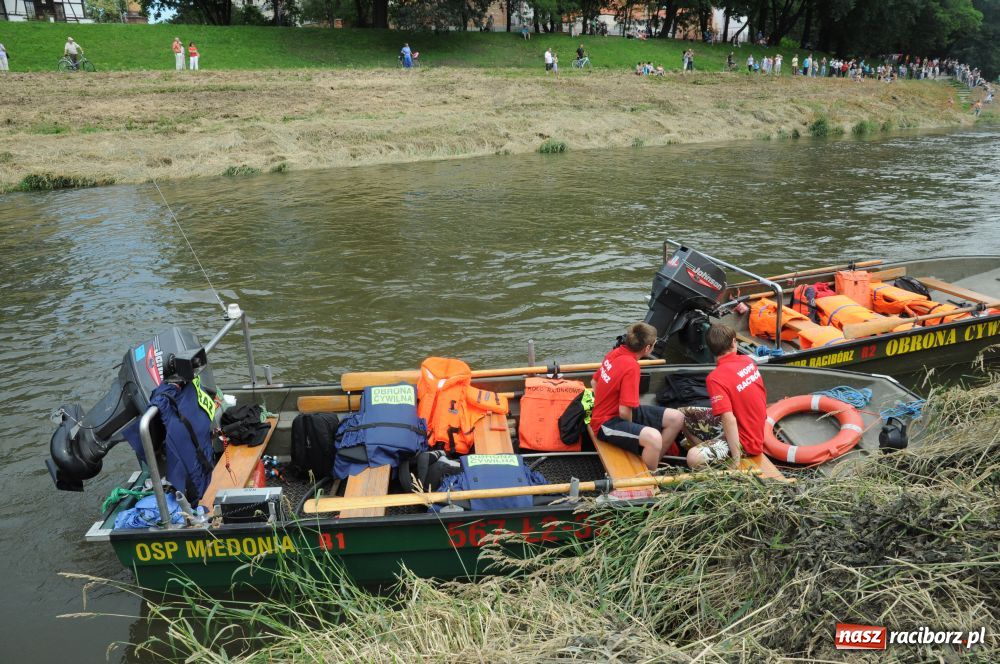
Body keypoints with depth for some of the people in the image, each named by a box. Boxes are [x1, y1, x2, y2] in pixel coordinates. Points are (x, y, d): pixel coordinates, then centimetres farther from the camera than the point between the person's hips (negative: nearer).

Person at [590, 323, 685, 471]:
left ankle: (654, 462, 17)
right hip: (608, 423, -10)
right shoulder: (631, 366, -26)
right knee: (653, 437, -36)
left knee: (676, 418, 4)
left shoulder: (616, 353, -2)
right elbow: (624, 412, -26)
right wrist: (633, 427, -6)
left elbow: (594, 382, 13)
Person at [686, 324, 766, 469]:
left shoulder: (715, 378, -25)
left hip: (744, 441, -8)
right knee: (684, 414, 8)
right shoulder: (748, 361, -3)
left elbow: (729, 420, -29)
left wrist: (736, 461, -24)